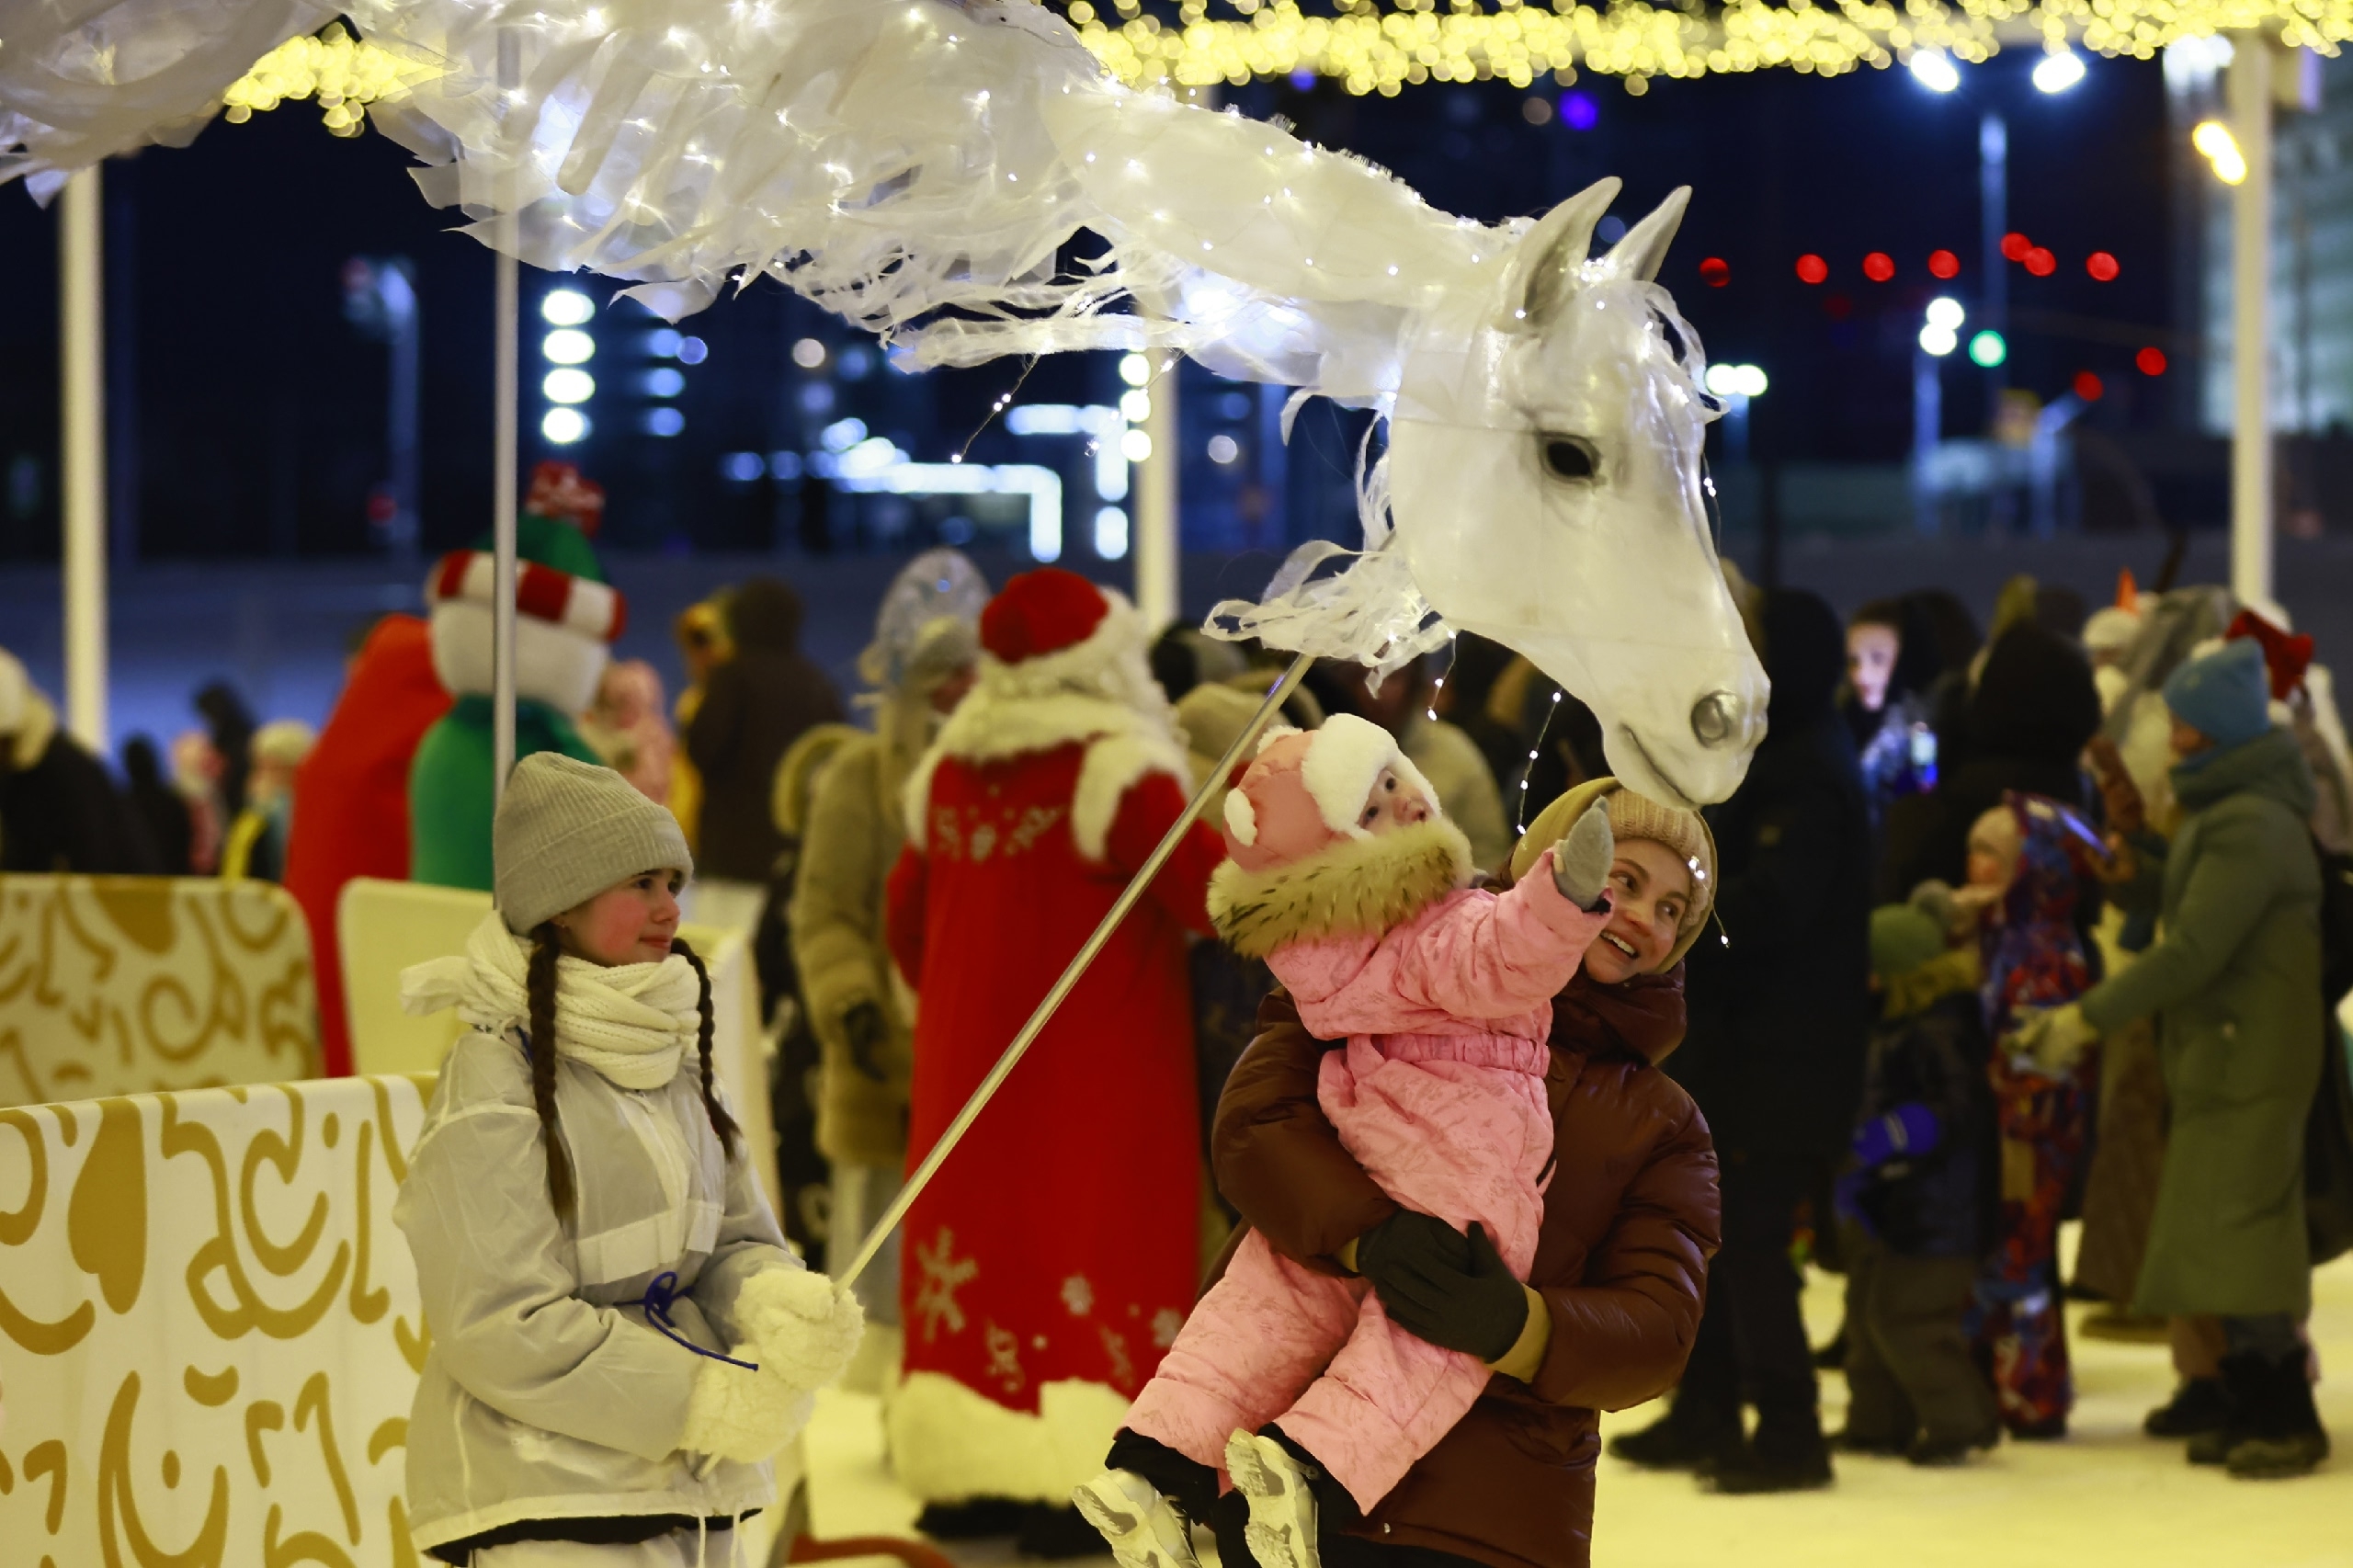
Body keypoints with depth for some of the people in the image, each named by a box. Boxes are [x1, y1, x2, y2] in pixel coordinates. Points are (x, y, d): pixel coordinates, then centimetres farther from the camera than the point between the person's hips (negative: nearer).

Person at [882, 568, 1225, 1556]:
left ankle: (965, 1477, 13)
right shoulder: (1117, 770, -15)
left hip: (967, 1063, 6)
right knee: (1090, 1248, -3)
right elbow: (1217, 898, -18)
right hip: (1098, 1072, -6)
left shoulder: (948, 771, 6)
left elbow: (906, 918, 17)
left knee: (980, 1243, 11)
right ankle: (1068, 1487, -8)